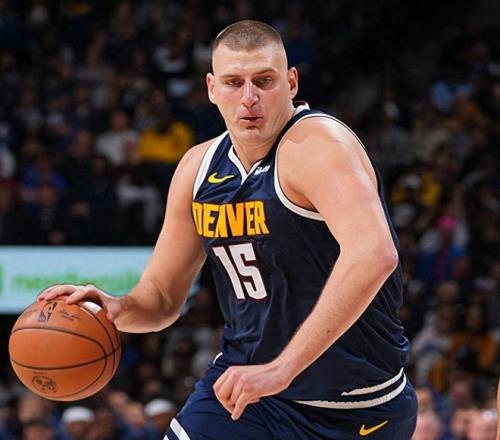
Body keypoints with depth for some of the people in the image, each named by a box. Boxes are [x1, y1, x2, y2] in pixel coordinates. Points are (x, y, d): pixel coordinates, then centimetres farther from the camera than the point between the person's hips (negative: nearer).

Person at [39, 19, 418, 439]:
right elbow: (162, 296, 12)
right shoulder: (199, 167, 2)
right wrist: (117, 308, -13)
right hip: (244, 379, 6)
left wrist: (281, 368, -41)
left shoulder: (317, 145, -21)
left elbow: (374, 255, -39)